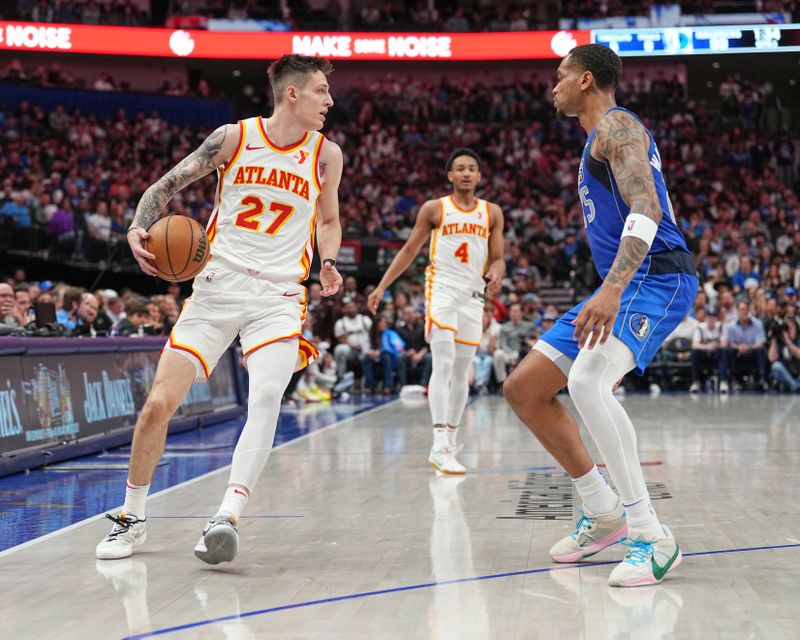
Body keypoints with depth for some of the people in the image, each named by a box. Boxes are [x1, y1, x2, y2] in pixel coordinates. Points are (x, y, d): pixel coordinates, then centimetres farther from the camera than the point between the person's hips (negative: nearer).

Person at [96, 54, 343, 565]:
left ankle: (228, 517, -30)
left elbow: (329, 220, 20)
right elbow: (168, 184, 3)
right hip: (217, 288, 0)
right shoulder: (235, 137, -1)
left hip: (278, 297, 0)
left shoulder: (326, 155, 3)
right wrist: (139, 229, -15)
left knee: (267, 395, -27)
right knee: (160, 403, -3)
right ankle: (132, 518, 17)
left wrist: (328, 265, 0)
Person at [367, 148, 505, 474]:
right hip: (441, 290, -4)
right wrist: (382, 287, 4)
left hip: (473, 296, 4)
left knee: (462, 373, 8)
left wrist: (496, 274, -13)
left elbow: (497, 258, 11)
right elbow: (409, 250, 8)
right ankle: (440, 445, -25)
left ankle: (449, 444, 18)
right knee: (444, 365, -18)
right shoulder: (434, 209, 2)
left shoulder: (492, 213, 10)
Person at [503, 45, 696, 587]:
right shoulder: (602, 136, 24)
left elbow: (646, 211, -23)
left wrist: (612, 288, -35)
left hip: (657, 277, -11)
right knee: (523, 389, 8)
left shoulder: (616, 124, -8)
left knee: (587, 382, -34)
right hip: (623, 285, 11)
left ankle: (652, 536, -27)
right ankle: (603, 512, 14)